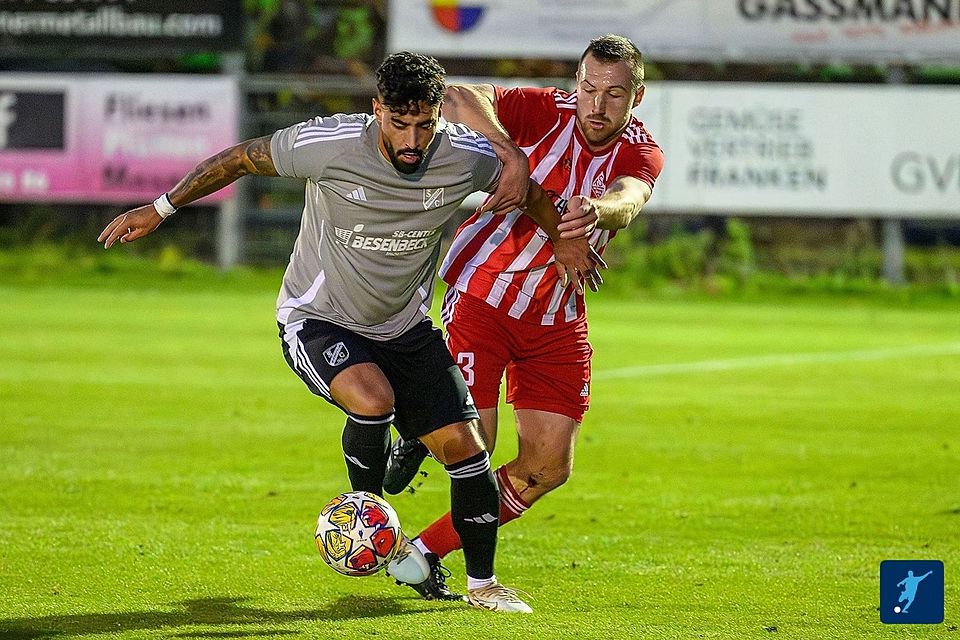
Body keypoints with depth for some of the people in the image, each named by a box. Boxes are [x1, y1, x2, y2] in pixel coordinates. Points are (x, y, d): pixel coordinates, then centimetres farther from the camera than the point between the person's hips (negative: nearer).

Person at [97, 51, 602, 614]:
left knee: (464, 445, -5)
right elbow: (241, 159, -9)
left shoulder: (466, 157, -16)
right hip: (318, 320, -4)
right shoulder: (329, 145, -25)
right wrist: (160, 210, -5)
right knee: (373, 399, -33)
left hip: (406, 328, 4)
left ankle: (482, 583, 14)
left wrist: (562, 239, 16)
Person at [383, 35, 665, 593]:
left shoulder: (642, 155, -8)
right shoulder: (547, 112, -14)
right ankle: (418, 436, 25)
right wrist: (510, 153, -45)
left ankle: (428, 549, 14)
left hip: (556, 320, 4)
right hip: (482, 293, -4)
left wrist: (596, 209, -56)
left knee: (548, 467, -1)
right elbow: (460, 99, -30)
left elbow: (626, 201, -32)